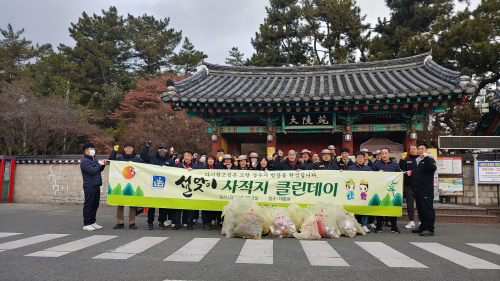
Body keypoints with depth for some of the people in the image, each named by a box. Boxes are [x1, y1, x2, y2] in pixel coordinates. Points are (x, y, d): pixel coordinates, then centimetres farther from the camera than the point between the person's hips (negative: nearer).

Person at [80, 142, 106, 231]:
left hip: (96, 186, 9)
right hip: (89, 186, -9)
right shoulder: (84, 161, -9)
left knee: (95, 205, 12)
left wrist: (102, 165, 6)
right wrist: (99, 164, -9)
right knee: (88, 205, -4)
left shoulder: (94, 160, 17)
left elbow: (99, 170, 23)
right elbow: (92, 171, -20)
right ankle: (86, 224, 1)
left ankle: (92, 222, 21)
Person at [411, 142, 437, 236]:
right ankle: (423, 227, 22)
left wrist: (426, 157, -29)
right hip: (417, 189, 8)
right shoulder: (416, 161, 21)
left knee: (428, 209, -9)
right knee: (420, 209, 13)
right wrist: (410, 173, 14)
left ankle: (430, 229, -8)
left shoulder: (429, 159, -2)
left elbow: (432, 168, -24)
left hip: (426, 189, -8)